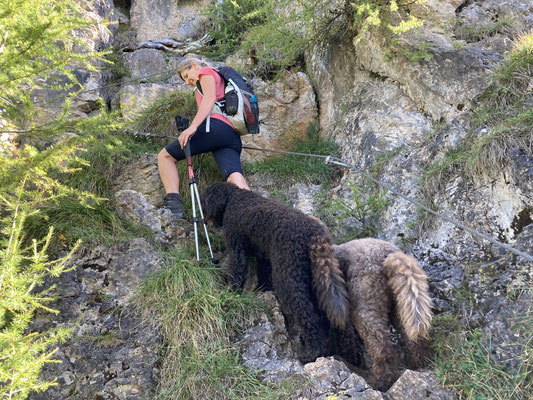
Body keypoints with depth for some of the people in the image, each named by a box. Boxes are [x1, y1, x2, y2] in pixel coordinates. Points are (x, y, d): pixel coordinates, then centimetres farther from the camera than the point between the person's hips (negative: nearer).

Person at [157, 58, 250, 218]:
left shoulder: (206, 72, 15)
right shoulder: (222, 82, 41)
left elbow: (210, 97, -5)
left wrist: (193, 126, -17)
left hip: (215, 126, -8)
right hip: (234, 137, 8)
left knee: (165, 156, 3)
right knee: (236, 180, -15)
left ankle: (173, 203, -16)